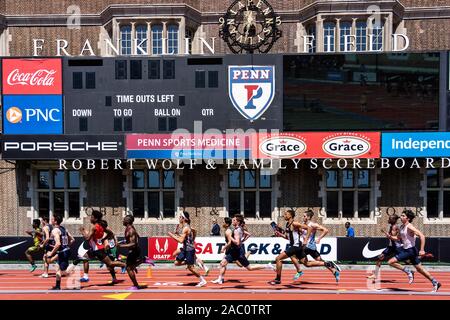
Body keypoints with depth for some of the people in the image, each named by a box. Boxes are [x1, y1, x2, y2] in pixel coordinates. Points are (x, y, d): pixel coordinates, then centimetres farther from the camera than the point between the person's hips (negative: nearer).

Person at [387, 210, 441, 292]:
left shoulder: (409, 227, -18)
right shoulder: (401, 227, 9)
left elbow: (422, 236, -25)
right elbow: (398, 238, 23)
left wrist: (422, 250, -27)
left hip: (410, 250, -9)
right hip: (405, 249, 9)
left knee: (391, 262, -12)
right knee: (419, 269, 14)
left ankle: (408, 272, -2)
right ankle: (435, 282, 22)